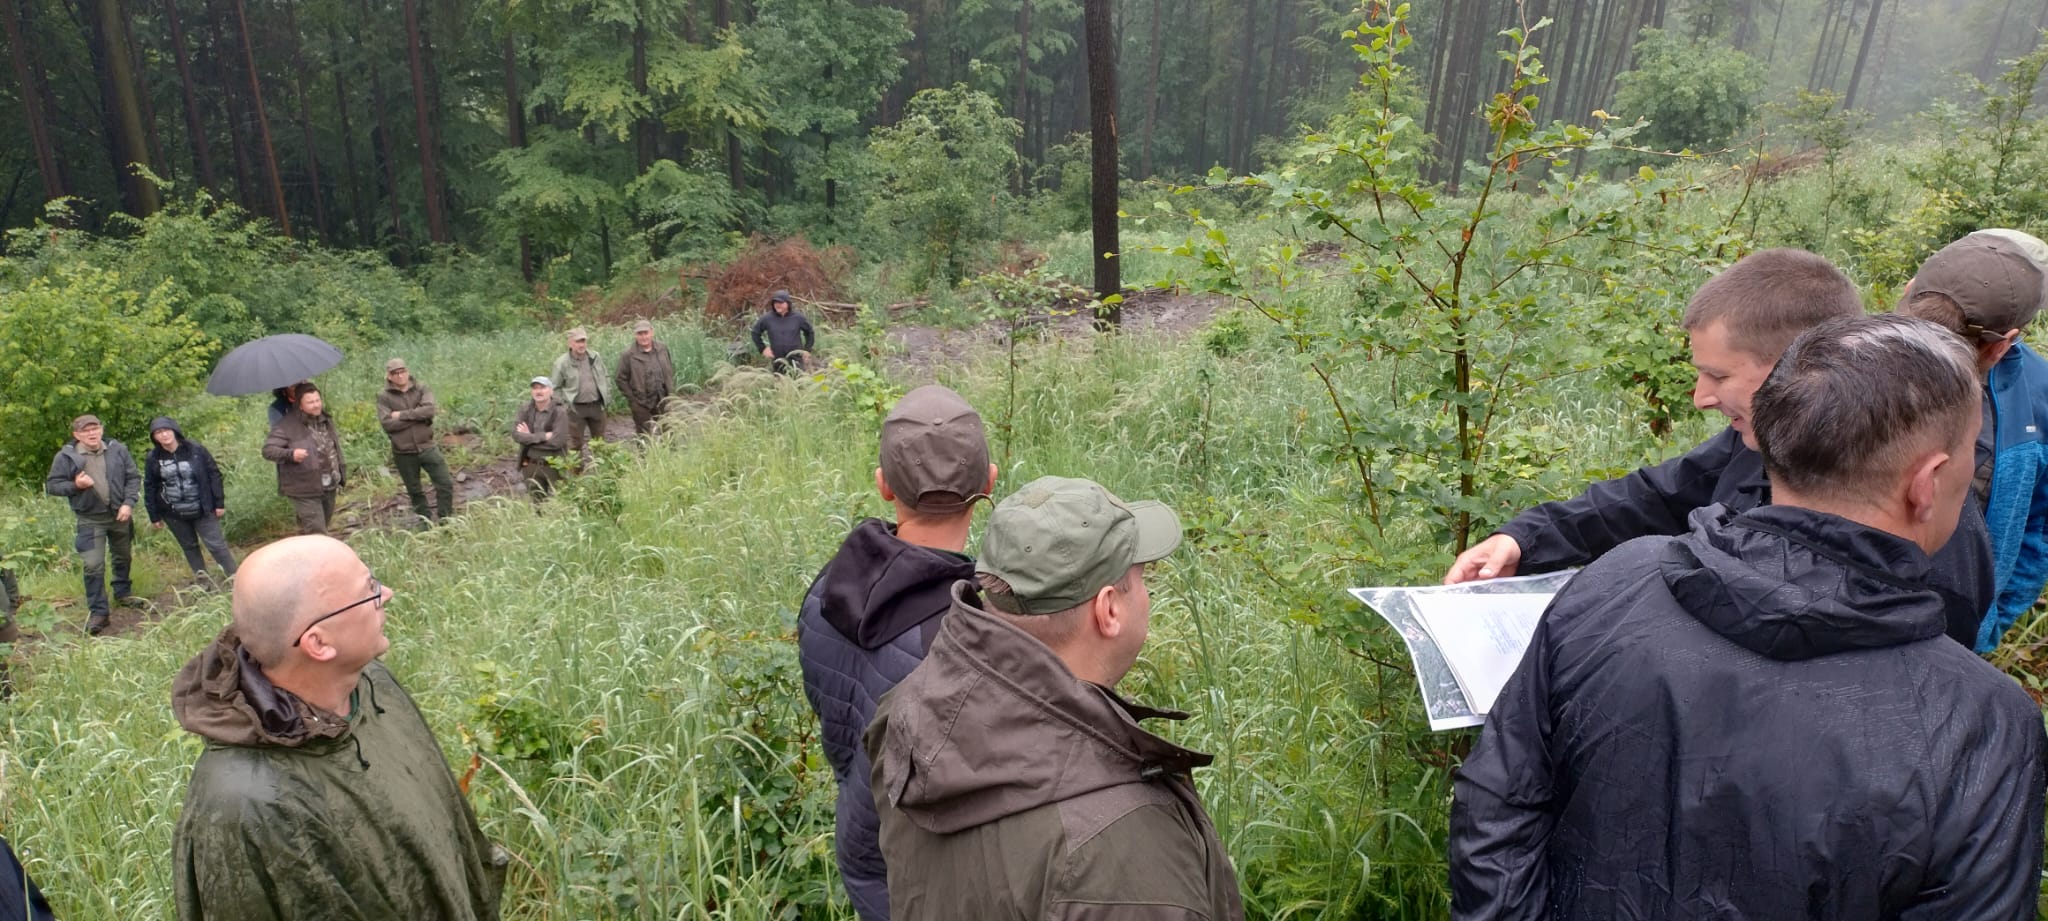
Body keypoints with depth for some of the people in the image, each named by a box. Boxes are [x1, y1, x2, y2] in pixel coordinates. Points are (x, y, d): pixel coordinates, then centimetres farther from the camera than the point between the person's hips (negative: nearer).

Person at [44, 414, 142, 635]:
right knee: (93, 566, -7)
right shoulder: (66, 457, -8)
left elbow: (134, 477, 2)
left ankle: (123, 592, 42)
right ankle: (98, 612, 0)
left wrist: (128, 503, -10)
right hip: (90, 520, -3)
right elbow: (51, 486, -2)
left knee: (123, 557, 19)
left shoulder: (118, 450, -3)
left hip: (120, 515, 3)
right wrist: (75, 485, -21)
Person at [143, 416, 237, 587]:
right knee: (189, 547, 12)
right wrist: (154, 516, 5)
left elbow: (214, 475, -4)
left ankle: (234, 578, -1)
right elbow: (150, 488, 4)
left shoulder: (196, 450, -7)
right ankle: (203, 580, 21)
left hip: (203, 509, -2)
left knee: (216, 544, -5)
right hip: (174, 514, 3)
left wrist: (219, 503, -5)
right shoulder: (152, 458, -2)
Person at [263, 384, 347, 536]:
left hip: (329, 488, 8)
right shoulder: (287, 425, -14)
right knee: (317, 534, -9)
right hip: (305, 491, -7)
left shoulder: (326, 419, 9)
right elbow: (268, 450, -17)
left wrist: (341, 475, 23)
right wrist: (290, 454, -35)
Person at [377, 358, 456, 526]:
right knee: (415, 491, 13)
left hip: (427, 447, 0)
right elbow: (387, 423, -17)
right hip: (403, 453, 0)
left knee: (446, 484, -4)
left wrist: (402, 415, -18)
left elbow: (429, 409, -17)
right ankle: (426, 524, 27)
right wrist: (418, 415, -15)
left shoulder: (421, 389, 0)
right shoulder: (384, 396, -5)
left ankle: (445, 521, 10)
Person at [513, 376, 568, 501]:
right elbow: (516, 434, -13)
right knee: (537, 502, 16)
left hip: (554, 466, -4)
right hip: (531, 466, 4)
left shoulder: (559, 413, -14)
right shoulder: (526, 410, -1)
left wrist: (530, 437, -14)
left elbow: (557, 441, -24)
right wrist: (543, 436, -21)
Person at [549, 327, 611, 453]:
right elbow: (556, 388, -3)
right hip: (576, 408, -4)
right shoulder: (562, 363, -10)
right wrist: (564, 404, -7)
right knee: (575, 443, 1)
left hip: (596, 405, 4)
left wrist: (604, 397, 9)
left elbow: (603, 378, 14)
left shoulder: (595, 357, 2)